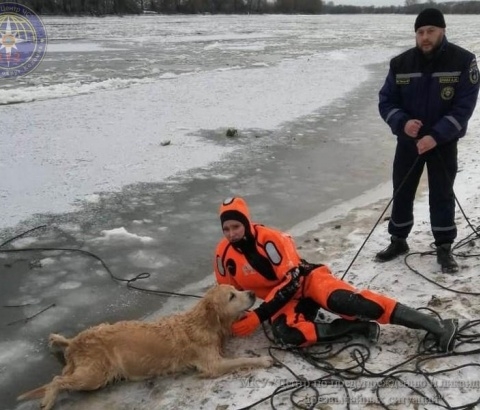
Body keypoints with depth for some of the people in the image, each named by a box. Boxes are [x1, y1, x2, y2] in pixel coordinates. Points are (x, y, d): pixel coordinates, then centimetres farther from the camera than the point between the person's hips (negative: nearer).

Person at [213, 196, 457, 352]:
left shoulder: (269, 239, -20)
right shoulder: (224, 254, -5)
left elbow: (290, 281, -22)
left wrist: (259, 315, -27)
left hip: (305, 279, -3)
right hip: (281, 299, 4)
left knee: (345, 302, -32)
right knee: (284, 333, -33)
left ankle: (436, 327, -28)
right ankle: (358, 327, -20)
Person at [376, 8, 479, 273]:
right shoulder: (400, 63, -5)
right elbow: (386, 101, -1)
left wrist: (436, 136, -24)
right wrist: (402, 122, -21)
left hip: (444, 143, -2)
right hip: (408, 141, 3)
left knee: (442, 195, 6)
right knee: (401, 192, 11)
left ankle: (444, 248, 21)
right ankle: (398, 241, 29)